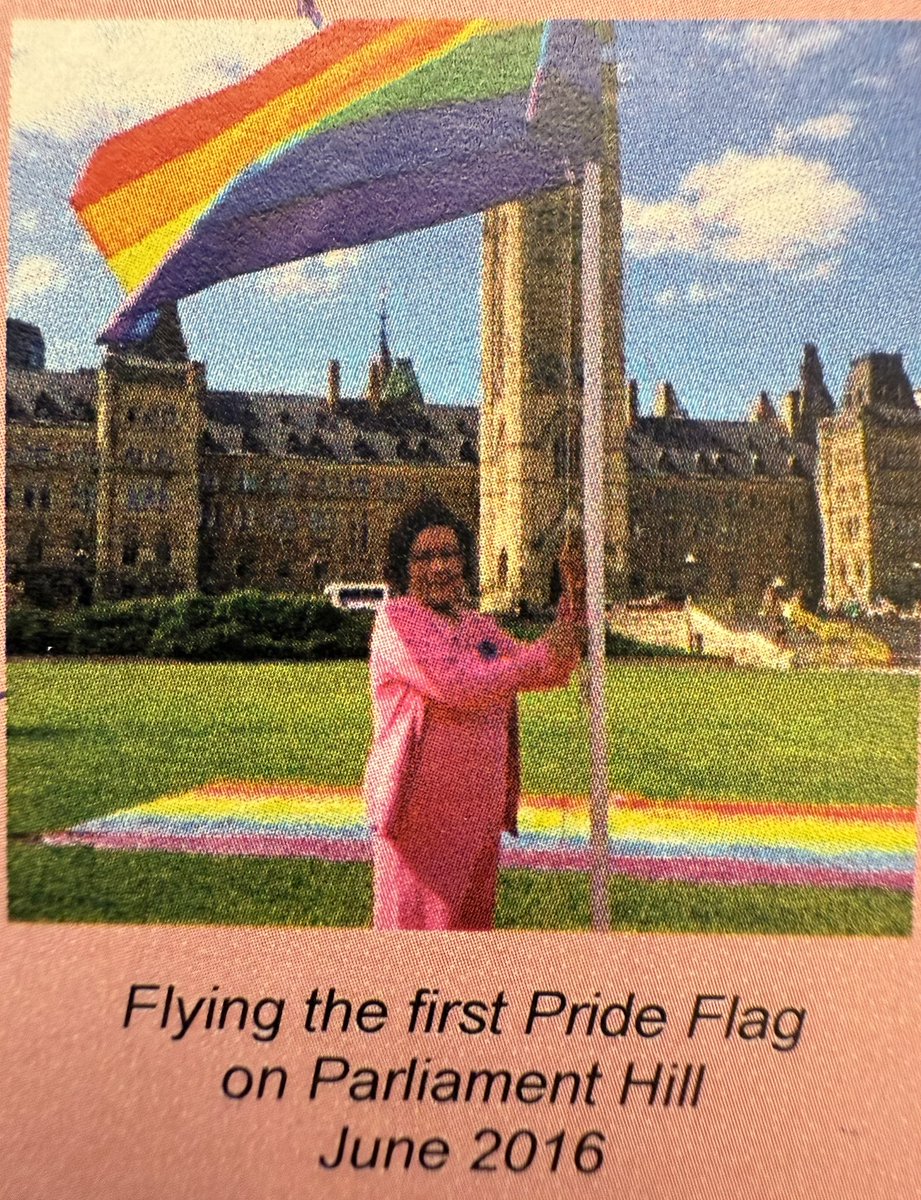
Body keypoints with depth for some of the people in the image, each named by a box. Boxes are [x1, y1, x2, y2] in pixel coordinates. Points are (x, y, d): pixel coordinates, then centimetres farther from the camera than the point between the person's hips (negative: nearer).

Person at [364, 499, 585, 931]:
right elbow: (458, 686, -22)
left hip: (479, 810, 7)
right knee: (416, 921, 0)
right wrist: (542, 656, -16)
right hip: (419, 810, -7)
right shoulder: (397, 620, -9)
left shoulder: (478, 624, 13)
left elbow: (548, 673, 17)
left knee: (471, 923, 18)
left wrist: (573, 599, 6)